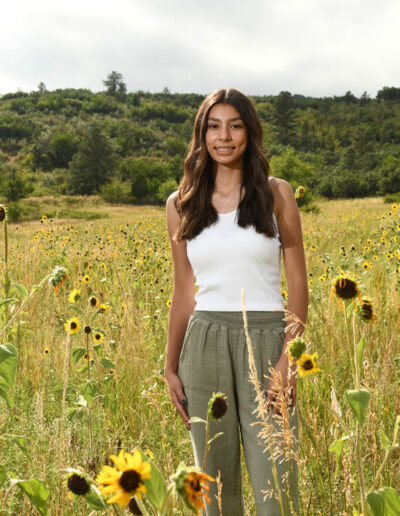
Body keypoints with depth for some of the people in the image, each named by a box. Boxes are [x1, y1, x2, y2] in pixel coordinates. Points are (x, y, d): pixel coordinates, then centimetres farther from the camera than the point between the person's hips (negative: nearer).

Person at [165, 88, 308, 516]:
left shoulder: (276, 194, 1)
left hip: (266, 341, -2)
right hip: (205, 346, 2)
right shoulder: (181, 204, 7)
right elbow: (183, 291, 11)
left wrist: (289, 359, -11)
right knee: (215, 481, 11)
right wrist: (171, 368, 9)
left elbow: (297, 282, 0)